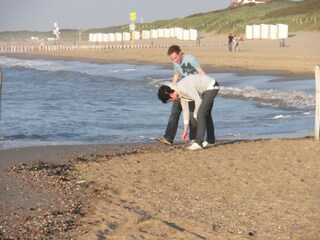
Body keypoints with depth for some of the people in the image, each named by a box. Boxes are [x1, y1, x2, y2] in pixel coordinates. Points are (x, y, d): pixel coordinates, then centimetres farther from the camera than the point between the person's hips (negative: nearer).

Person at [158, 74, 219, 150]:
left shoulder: (184, 88, -27)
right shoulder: (180, 93, 2)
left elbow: (198, 101, -23)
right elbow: (185, 110, 10)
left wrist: (195, 115, -4)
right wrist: (185, 130, 13)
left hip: (211, 86, -10)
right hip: (207, 88, 10)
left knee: (200, 115, -15)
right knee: (206, 114, 20)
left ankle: (198, 143, -14)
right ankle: (210, 141, 33)